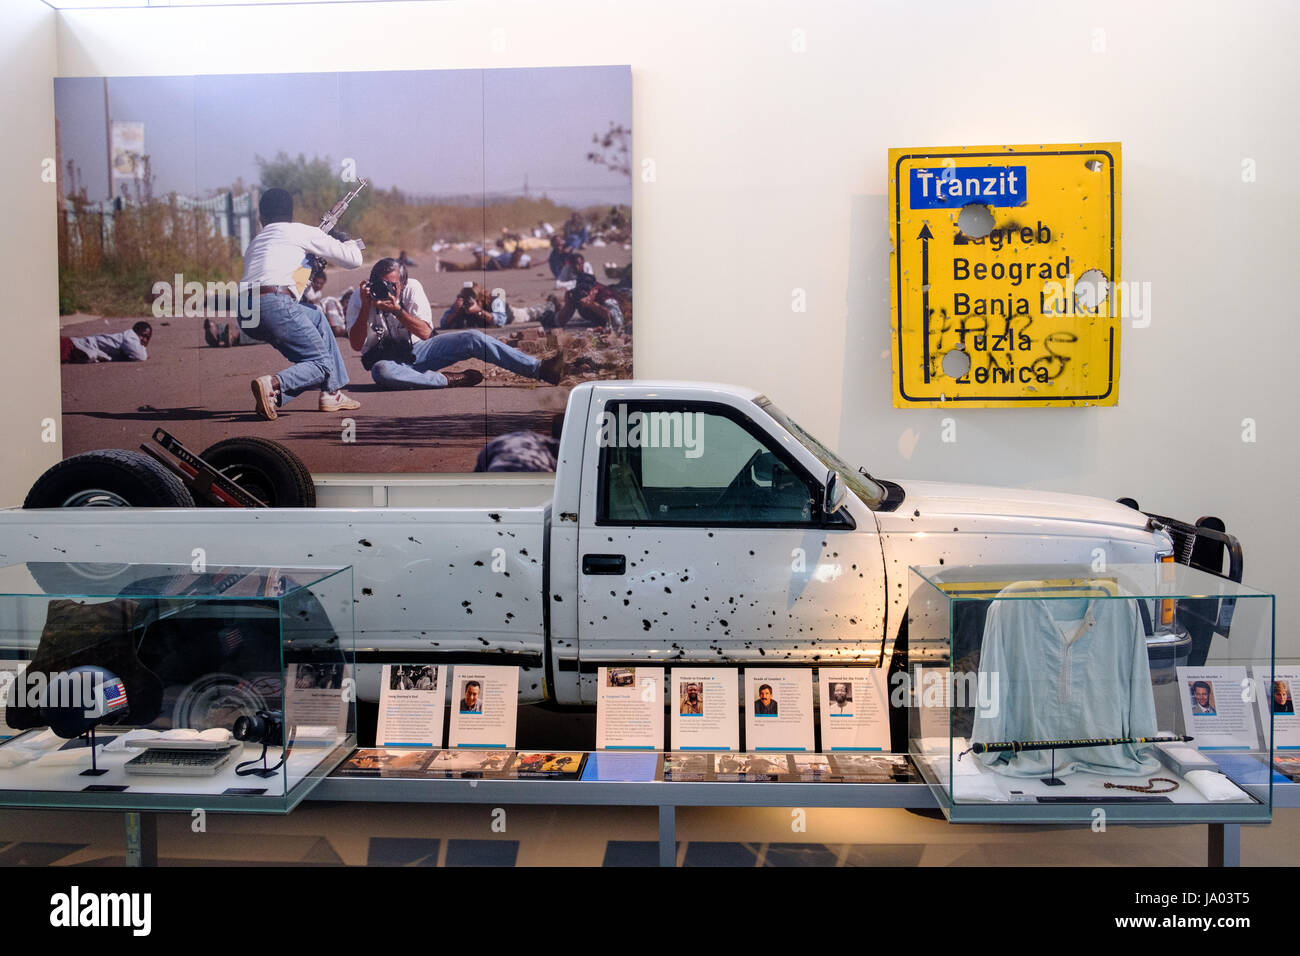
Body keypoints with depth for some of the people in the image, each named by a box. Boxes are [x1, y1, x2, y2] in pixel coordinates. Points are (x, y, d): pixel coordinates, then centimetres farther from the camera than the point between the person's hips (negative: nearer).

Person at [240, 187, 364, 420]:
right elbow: (353, 259, 13)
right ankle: (273, 384, -23)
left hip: (245, 315, 7)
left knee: (317, 318, 29)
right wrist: (350, 242, 37)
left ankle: (331, 393, 25)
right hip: (275, 305, -6)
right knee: (322, 363, 6)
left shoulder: (255, 242, 30)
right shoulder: (301, 231, 13)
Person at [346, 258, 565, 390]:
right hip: (389, 361, -2)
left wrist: (397, 310, -29)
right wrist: (365, 307, -30)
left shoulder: (412, 288, -6)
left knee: (472, 338, -17)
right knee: (380, 371, -42)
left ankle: (540, 368, -20)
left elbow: (425, 333, -15)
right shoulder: (360, 298, -10)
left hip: (417, 350, 3)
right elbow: (356, 344, -19)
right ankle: (449, 380, -27)